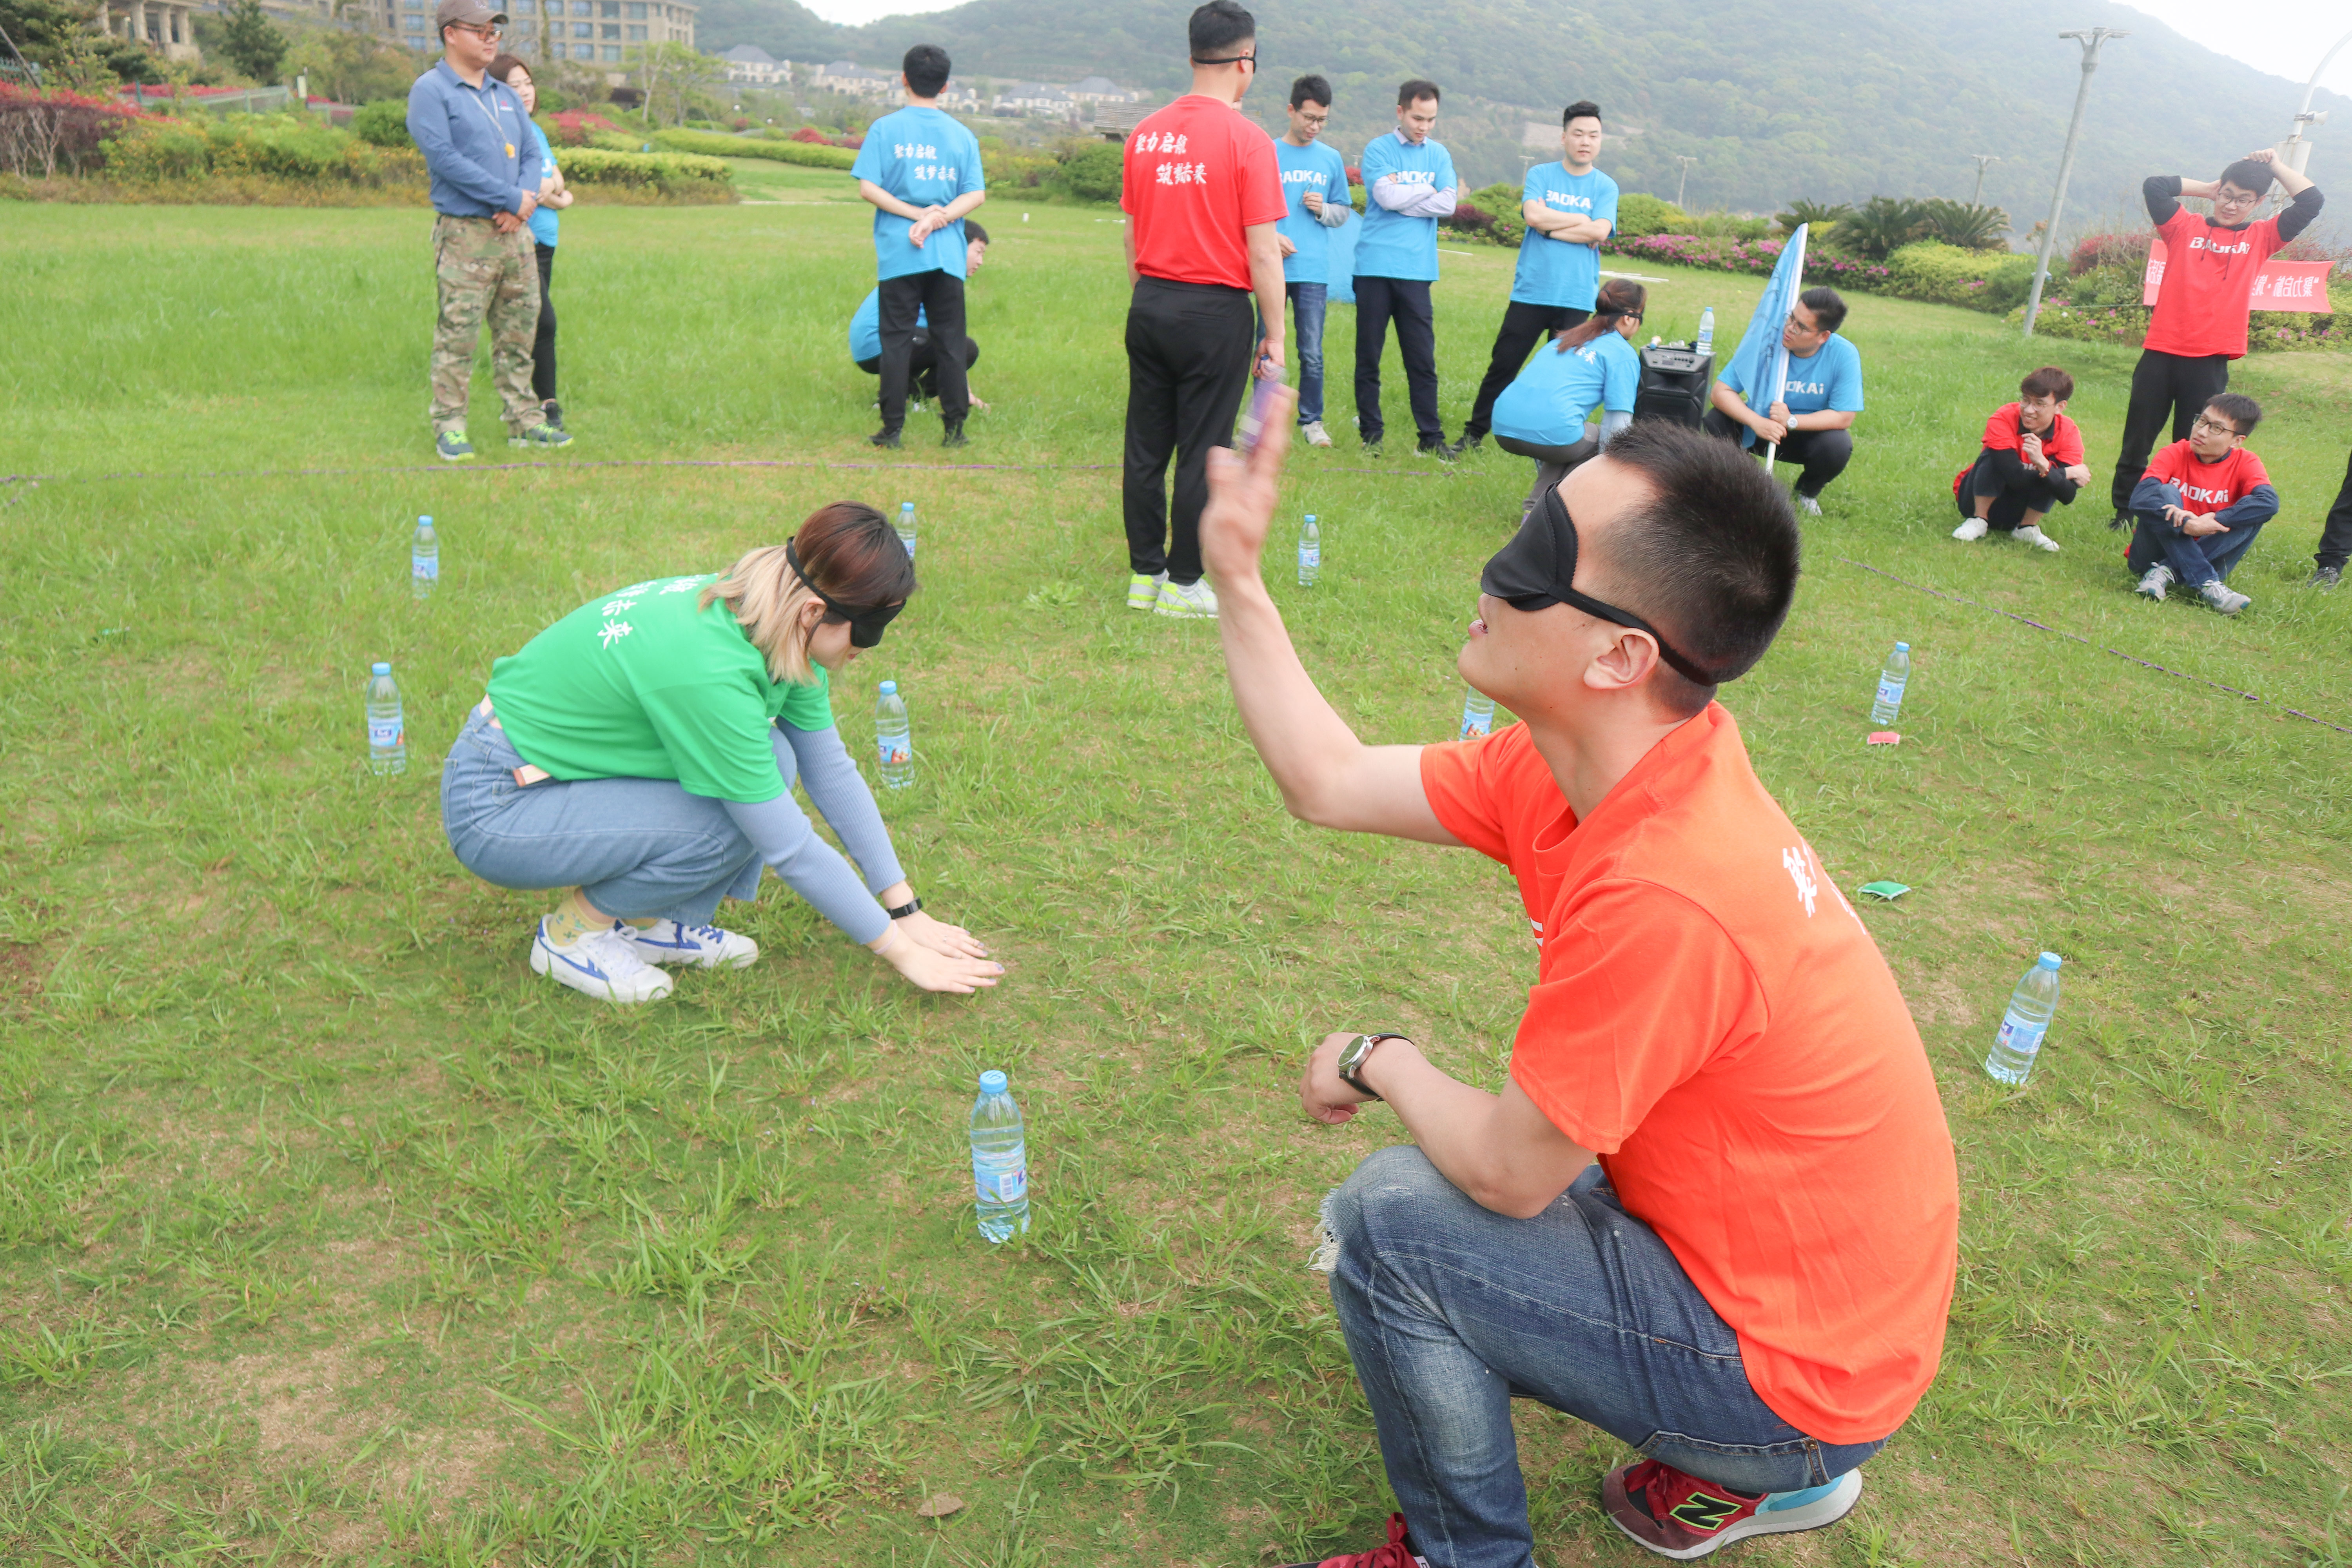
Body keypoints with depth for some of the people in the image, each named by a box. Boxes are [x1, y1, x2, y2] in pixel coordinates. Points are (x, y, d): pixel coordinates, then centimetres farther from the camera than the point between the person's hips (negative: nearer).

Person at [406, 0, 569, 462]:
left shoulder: (505, 95, 19)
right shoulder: (430, 91, -4)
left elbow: (531, 152, 15)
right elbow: (443, 156, -14)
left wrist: (526, 201, -6)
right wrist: (511, 198, -15)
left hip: (515, 233, 7)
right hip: (464, 233, -7)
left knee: (519, 332, 10)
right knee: (456, 336, -5)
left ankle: (524, 420, 18)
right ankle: (450, 427, 2)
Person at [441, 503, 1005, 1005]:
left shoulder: (770, 620, -8)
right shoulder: (707, 669, -33)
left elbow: (833, 773, 1)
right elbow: (790, 847, -26)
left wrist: (907, 910, 3)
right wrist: (901, 951, -17)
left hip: (564, 761, 8)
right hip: (494, 804, -8)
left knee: (771, 760, -8)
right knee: (728, 828, -24)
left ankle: (653, 923, 6)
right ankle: (574, 930, -1)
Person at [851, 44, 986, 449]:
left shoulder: (885, 128, 0)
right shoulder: (963, 135, 6)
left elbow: (868, 187, -7)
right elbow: (976, 193, -2)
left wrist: (916, 214, -8)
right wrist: (934, 219, -9)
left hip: (899, 253, -1)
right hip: (948, 252, 1)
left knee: (897, 338, 3)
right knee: (950, 340, 7)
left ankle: (892, 429, 3)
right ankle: (955, 428, 7)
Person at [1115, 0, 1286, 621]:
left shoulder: (1146, 134, 6)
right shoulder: (1246, 140, -11)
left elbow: (1132, 233, 13)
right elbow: (1262, 253, -12)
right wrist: (1274, 335, -4)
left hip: (1150, 306, 6)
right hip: (1216, 313, -5)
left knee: (1145, 448, 11)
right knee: (1201, 454, 3)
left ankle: (1145, 575, 20)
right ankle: (1182, 585, 10)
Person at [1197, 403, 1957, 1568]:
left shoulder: (1663, 891, -36)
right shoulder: (1587, 769, -9)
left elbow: (1506, 1171, -22)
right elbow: (1330, 783, 1)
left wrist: (1382, 1063, -4)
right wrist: (1237, 579, 0)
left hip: (1797, 1368, -8)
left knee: (1387, 1219, -17)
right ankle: (1757, 1464, 24)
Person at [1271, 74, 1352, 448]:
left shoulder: (1331, 159, 13)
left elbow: (1344, 213, 18)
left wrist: (1323, 209, -3)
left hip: (1314, 271, 2)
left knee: (1312, 353, 2)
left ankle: (1312, 420, 14)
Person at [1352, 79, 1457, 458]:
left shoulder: (1439, 155, 13)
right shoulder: (1377, 150, 3)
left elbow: (1447, 204, 0)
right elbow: (1387, 196, -12)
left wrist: (1401, 195, -5)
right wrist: (1428, 188, -1)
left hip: (1417, 270, 2)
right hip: (1375, 266, -2)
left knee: (1422, 358, 1)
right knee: (1368, 356, 2)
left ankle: (1431, 437, 5)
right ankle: (1371, 434, 11)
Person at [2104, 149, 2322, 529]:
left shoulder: (2260, 238, 13)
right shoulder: (2185, 227, 9)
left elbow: (2312, 202, 7)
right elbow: (2154, 186, 1)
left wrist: (2275, 165, 13)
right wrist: (2207, 188, 11)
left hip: (2211, 362, 0)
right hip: (2161, 354, 0)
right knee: (2137, 441, 5)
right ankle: (2123, 512, 16)